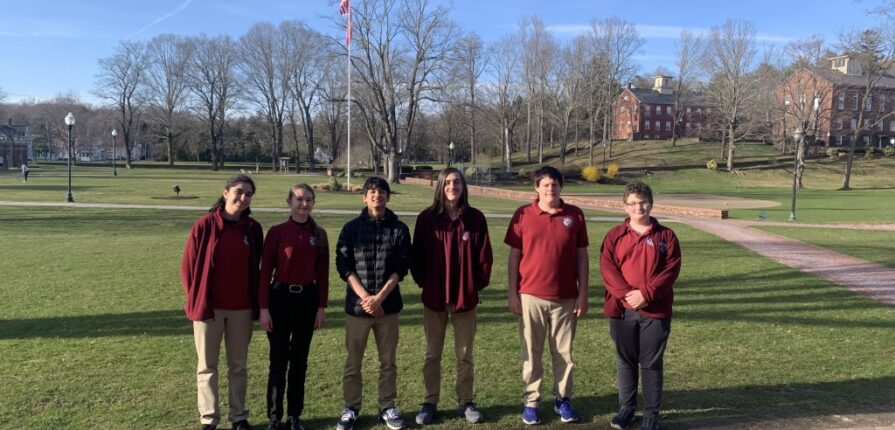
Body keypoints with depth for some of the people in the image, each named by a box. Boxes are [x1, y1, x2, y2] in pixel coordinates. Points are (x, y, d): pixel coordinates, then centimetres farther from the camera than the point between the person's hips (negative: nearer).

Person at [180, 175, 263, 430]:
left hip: (242, 309, 3)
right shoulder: (205, 225, -7)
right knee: (207, 366, 8)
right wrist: (195, 300, -2)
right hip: (209, 307, -2)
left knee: (238, 366, 13)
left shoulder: (253, 229, 2)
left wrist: (255, 304, 7)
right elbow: (189, 266, -3)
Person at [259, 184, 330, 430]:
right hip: (281, 298, -3)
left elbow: (323, 274, 5)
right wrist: (263, 308, -9)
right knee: (278, 361, 3)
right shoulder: (277, 232, -6)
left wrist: (321, 307, 2)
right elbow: (265, 271, -6)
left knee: (300, 360, 11)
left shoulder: (319, 235, 3)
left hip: (307, 299, 3)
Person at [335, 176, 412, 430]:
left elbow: (401, 267, -4)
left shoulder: (399, 229, 1)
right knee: (353, 361, 8)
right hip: (356, 304, 0)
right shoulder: (351, 228, 1)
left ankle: (387, 408, 23)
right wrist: (364, 296, -14)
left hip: (388, 304, 1)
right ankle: (351, 409, 21)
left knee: (388, 361, 10)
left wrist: (379, 297, -14)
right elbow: (343, 266, -4)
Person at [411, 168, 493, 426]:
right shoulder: (427, 218, -5)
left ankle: (465, 402, 24)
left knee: (464, 355, 11)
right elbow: (417, 255, 1)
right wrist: (423, 282, 0)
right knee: (432, 354, 11)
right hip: (434, 297, 0)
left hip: (465, 297, 0)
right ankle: (430, 403, 23)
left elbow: (484, 256, 2)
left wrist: (479, 284, 0)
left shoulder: (475, 218, -3)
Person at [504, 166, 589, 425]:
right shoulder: (522, 215, -2)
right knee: (531, 353, 8)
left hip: (566, 298, 1)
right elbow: (514, 256, 1)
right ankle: (531, 402, 19)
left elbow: (582, 256, 4)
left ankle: (563, 400, 25)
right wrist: (513, 294, -2)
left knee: (564, 352, 10)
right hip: (531, 296, -1)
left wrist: (583, 294, 0)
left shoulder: (575, 215, 1)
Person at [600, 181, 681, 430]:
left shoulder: (666, 236, 3)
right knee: (625, 361, 12)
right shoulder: (614, 236, 4)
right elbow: (607, 268, -5)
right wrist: (626, 293, -18)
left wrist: (646, 293, -17)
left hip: (655, 311, -1)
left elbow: (671, 270, -5)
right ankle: (626, 407, 26)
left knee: (651, 363, 6)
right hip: (622, 309, 1)